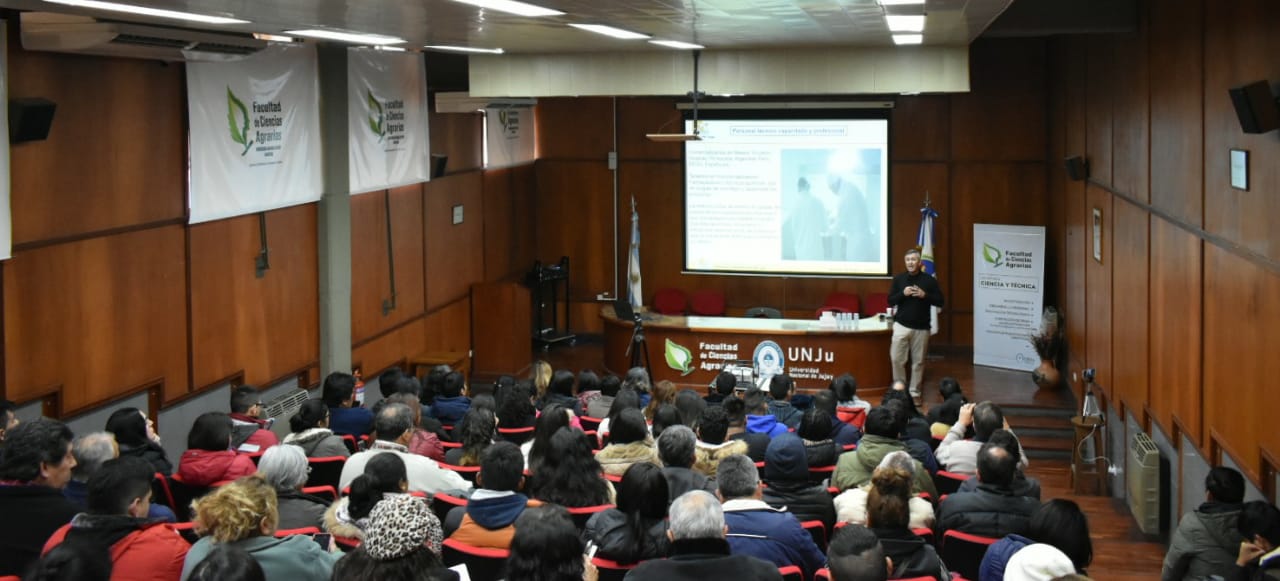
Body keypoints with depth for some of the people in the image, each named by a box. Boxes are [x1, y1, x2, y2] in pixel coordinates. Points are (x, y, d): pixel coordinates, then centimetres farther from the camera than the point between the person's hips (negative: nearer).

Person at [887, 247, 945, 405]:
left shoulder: (929, 280, 0)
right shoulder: (898, 278, 3)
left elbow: (940, 301, 0)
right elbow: (890, 301, 3)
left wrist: (924, 295, -16)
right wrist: (903, 294, -15)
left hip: (921, 327, 0)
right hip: (901, 325, 1)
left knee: (918, 361, 5)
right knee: (897, 359, -5)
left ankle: (915, 393, 14)